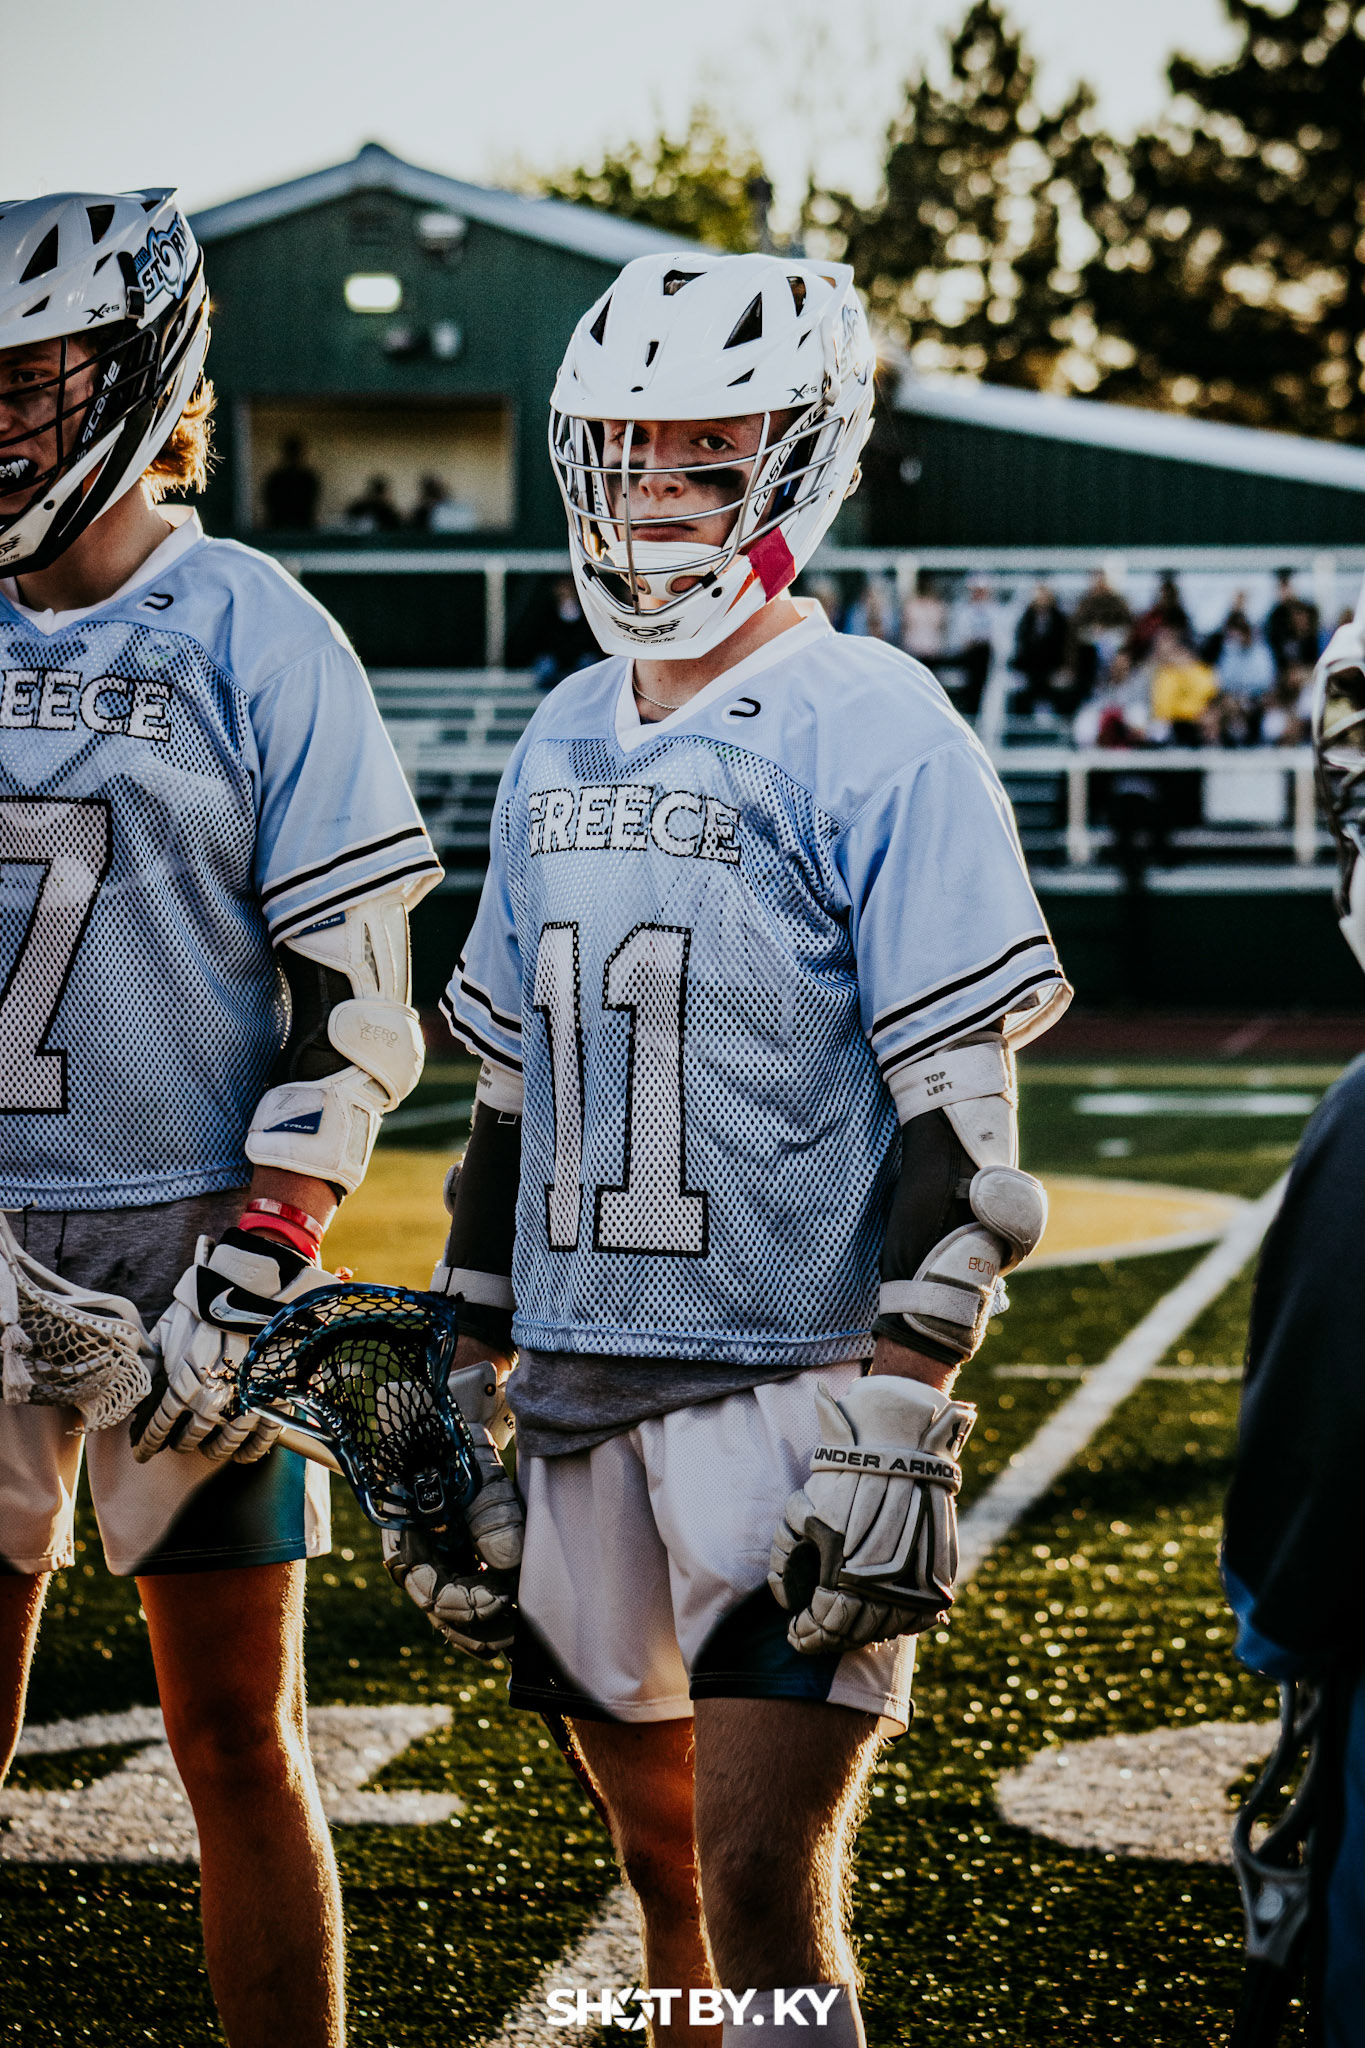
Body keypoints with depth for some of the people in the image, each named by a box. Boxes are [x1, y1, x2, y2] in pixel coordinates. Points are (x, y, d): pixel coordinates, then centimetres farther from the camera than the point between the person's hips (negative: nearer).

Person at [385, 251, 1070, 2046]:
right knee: (665, 1864, 14)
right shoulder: (559, 744, 13)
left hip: (794, 1379, -6)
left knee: (762, 1879, -10)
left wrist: (902, 1425, -18)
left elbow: (961, 1124, -12)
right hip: (581, 1381, 7)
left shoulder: (872, 736, -8)